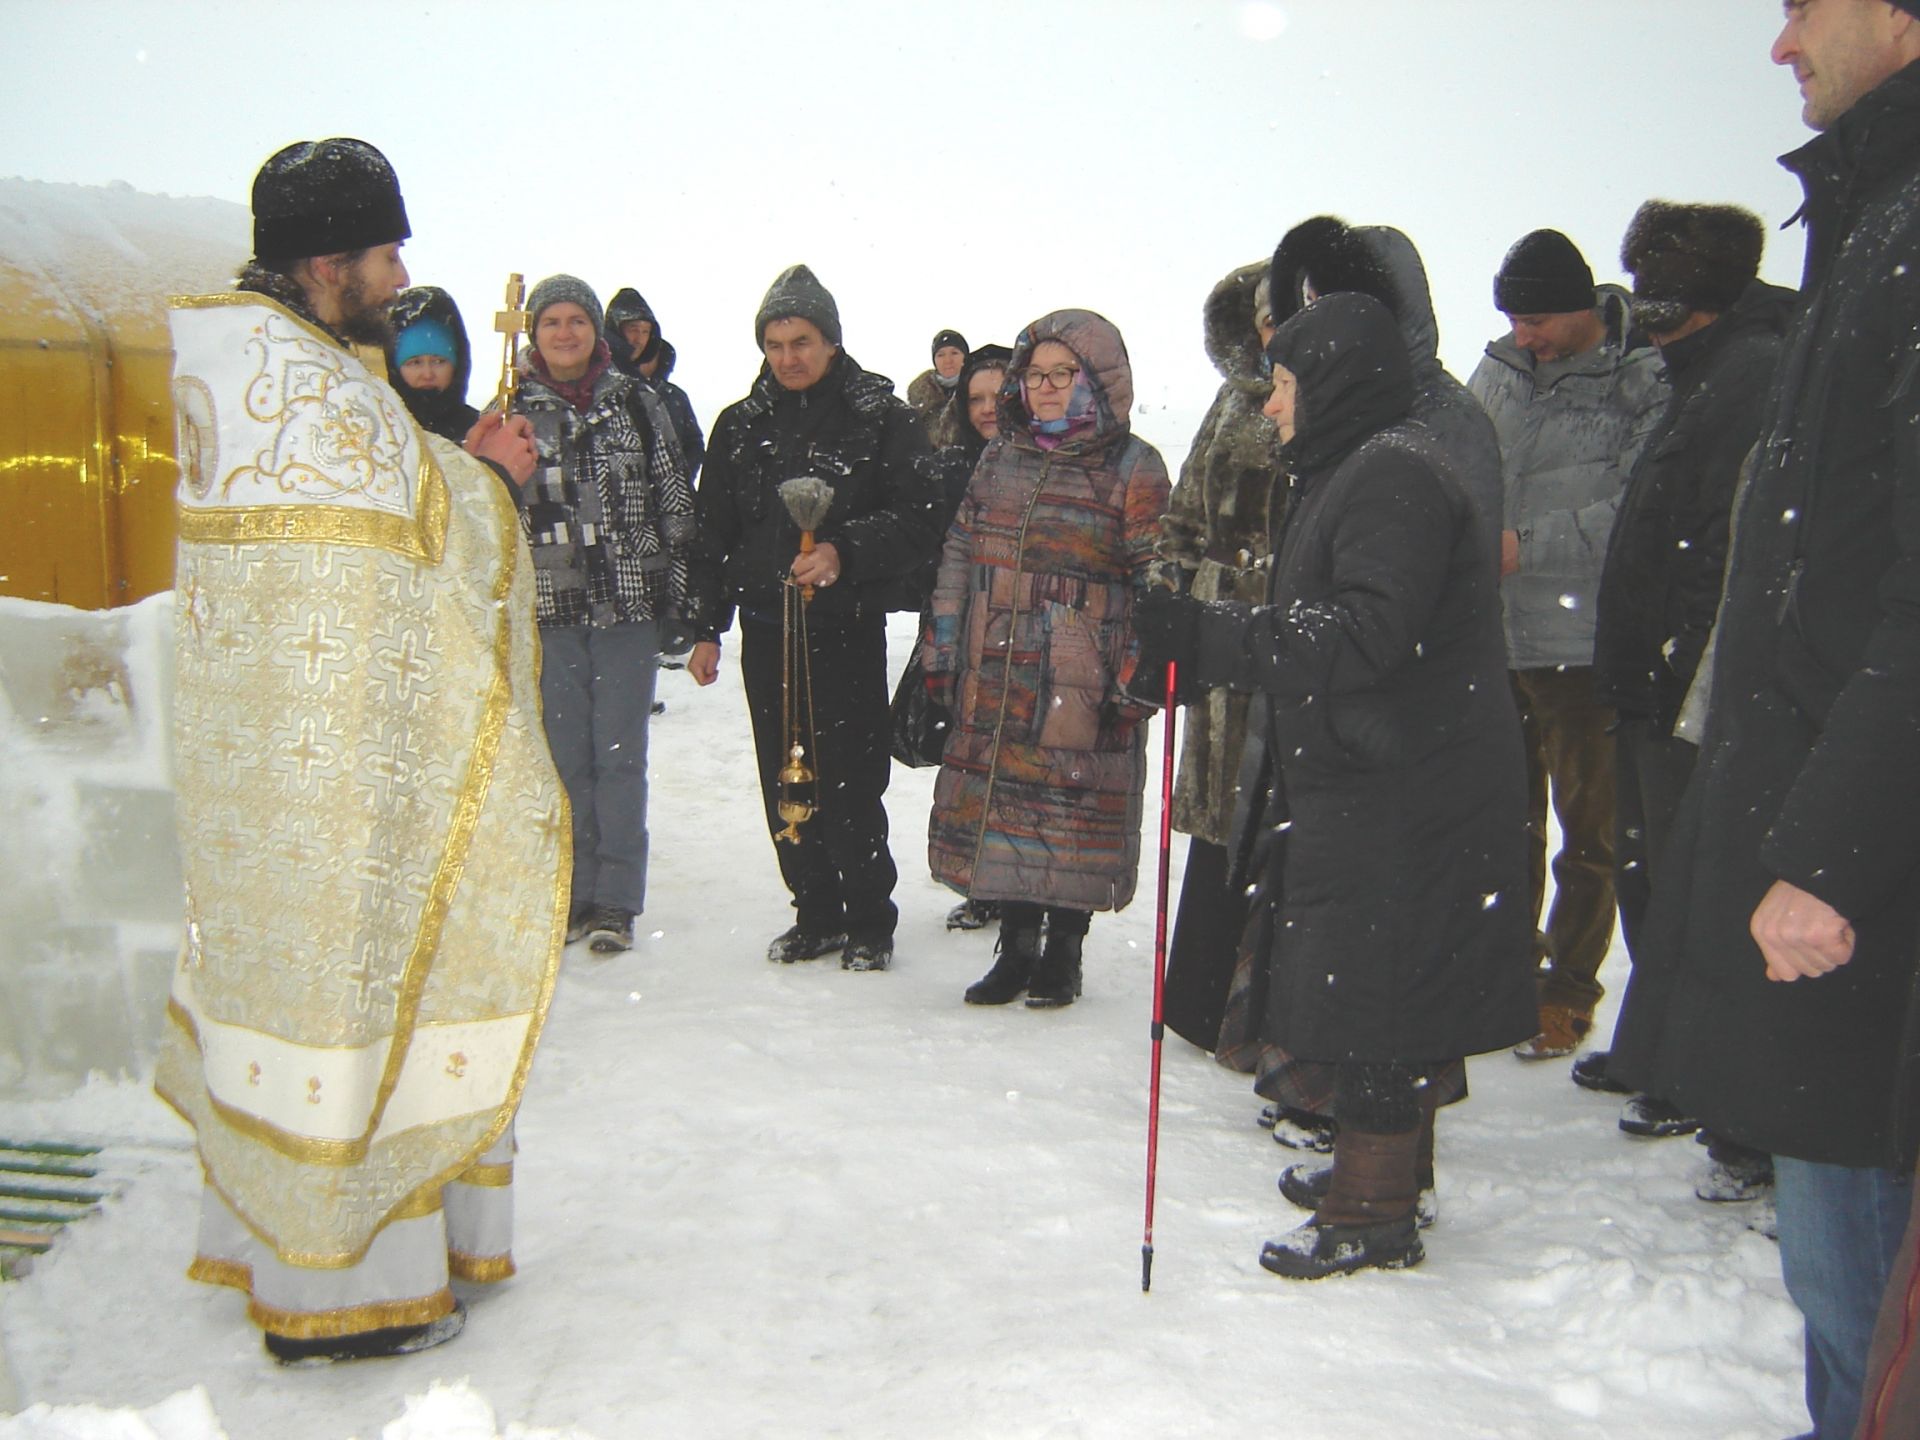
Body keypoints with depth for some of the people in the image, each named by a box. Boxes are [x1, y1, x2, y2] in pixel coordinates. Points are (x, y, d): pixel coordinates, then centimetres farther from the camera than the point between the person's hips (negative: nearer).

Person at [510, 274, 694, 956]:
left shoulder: (637, 403, 6)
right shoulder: (510, 410, 6)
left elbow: (675, 506, 7)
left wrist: (677, 601, 4)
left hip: (629, 605, -1)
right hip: (548, 611, 1)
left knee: (620, 754, 1)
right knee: (565, 756, 6)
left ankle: (616, 900, 9)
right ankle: (573, 895, 18)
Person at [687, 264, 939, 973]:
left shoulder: (882, 419, -1)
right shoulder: (741, 425, 11)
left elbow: (918, 521, -7)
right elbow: (714, 534, 15)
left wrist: (843, 552, -23)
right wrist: (706, 627, 11)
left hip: (849, 630, -4)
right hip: (766, 629, 4)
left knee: (850, 783, -4)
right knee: (785, 783, 9)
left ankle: (869, 921, 13)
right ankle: (816, 913, 24)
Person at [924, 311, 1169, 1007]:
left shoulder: (1133, 468, -4)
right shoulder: (999, 459, 12)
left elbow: (1154, 584, -6)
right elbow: (959, 556, 15)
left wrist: (1135, 681, -10)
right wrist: (940, 652, 11)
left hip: (1081, 689, -5)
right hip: (992, 683, 5)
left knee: (1072, 818, 4)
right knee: (1000, 809, 9)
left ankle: (1062, 953, 23)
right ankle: (1015, 948, 26)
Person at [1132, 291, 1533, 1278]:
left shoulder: (1392, 473, -16)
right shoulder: (1353, 470, 17)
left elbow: (1365, 634, -27)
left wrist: (1205, 637, -30)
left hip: (1404, 798, -11)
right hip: (1367, 782, 11)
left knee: (1369, 994, -2)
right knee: (1362, 986, 20)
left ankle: (1374, 1217, 11)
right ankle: (1387, 1165, 36)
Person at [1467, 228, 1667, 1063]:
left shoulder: (1643, 382, -8)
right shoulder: (1497, 371, 8)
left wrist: (1532, 545, -21)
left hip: (1583, 642, -5)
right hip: (1491, 635, 6)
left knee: (1586, 827, 7)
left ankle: (1568, 993, 21)